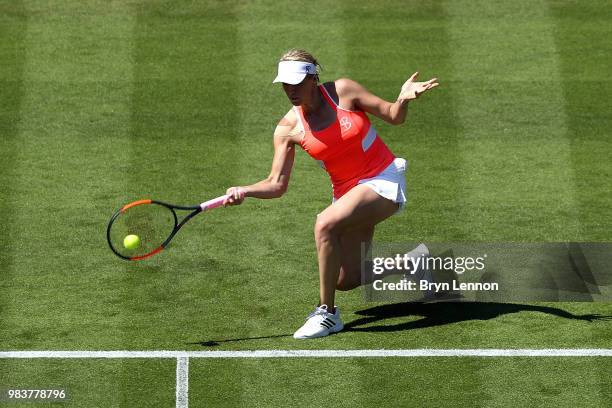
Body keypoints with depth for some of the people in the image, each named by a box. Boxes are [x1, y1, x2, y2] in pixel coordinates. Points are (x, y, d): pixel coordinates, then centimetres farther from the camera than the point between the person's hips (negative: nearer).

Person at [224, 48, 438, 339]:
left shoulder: (343, 91, -13)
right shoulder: (288, 129, -6)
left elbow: (393, 117, -5)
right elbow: (276, 184, -6)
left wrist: (403, 100, -27)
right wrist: (244, 191, -25)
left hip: (384, 181, -6)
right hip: (347, 192, 6)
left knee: (325, 224, -32)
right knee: (346, 280, 7)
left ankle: (327, 313, -18)